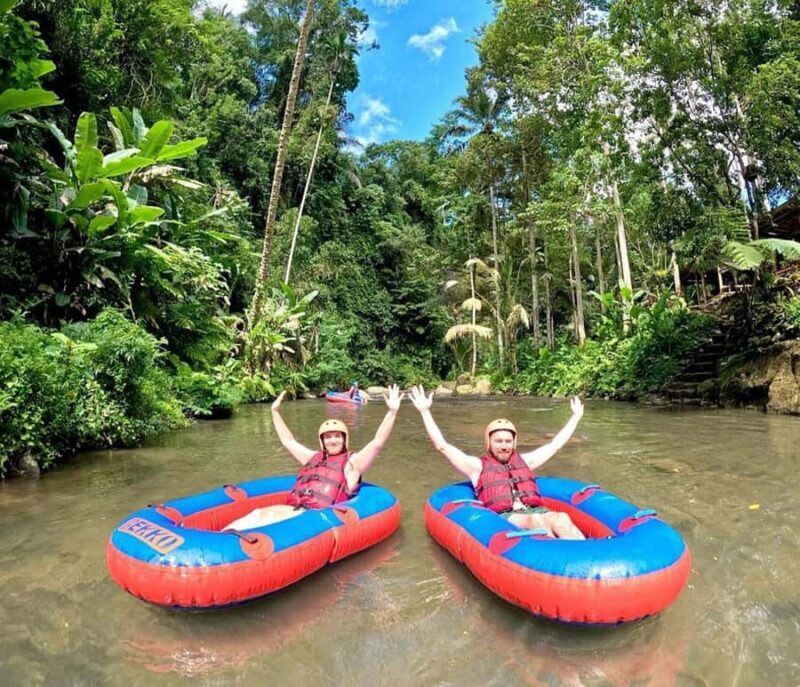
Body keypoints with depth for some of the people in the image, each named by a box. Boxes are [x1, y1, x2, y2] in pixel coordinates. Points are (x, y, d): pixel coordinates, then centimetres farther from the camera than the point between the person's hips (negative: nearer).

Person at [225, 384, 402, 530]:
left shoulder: (352, 462, 7)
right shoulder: (313, 457, 24)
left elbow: (377, 443, -6)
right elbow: (289, 441, 33)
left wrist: (392, 412, -15)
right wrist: (275, 411, 35)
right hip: (293, 509, 6)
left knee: (270, 517, -28)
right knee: (258, 514, -20)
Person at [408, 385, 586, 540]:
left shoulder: (524, 461, 27)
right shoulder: (478, 466, 15)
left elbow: (555, 444, 34)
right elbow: (442, 446, 8)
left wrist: (576, 416, 37)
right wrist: (425, 411, 6)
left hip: (536, 511, 4)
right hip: (504, 517, -4)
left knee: (562, 519, -29)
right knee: (536, 521, -35)